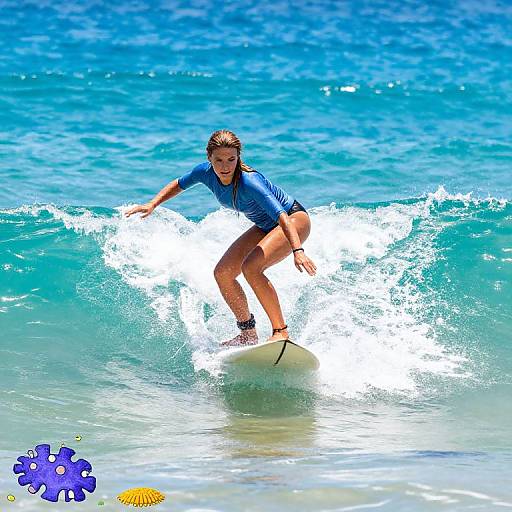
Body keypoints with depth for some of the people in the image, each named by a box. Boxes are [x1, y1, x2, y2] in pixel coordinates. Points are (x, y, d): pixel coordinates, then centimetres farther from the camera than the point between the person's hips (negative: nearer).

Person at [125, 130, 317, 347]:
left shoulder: (248, 182, -36)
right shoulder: (206, 172, -15)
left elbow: (282, 216, -44)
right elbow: (178, 185, 8)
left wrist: (297, 250, -57)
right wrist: (152, 205, -5)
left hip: (294, 219, -8)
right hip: (265, 227, 8)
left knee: (251, 267, -29)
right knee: (223, 273, -2)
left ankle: (281, 332, -24)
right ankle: (248, 334, 11)